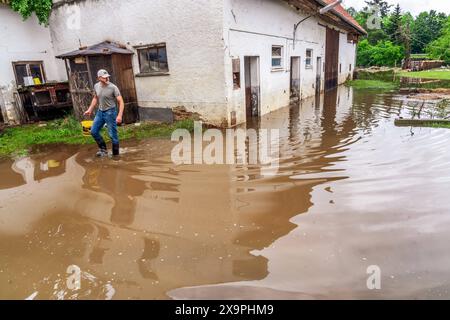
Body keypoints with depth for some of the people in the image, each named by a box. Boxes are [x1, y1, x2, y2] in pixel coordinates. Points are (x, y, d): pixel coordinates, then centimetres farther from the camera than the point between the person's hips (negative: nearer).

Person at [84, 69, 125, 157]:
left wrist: (120, 115, -29)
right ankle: (103, 149, 26)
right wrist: (90, 110, 19)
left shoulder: (113, 87, -16)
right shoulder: (96, 86, 3)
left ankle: (115, 154, 12)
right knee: (93, 131, 11)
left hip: (110, 112, -7)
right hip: (100, 112, 7)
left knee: (112, 134, -2)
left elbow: (121, 102, -19)